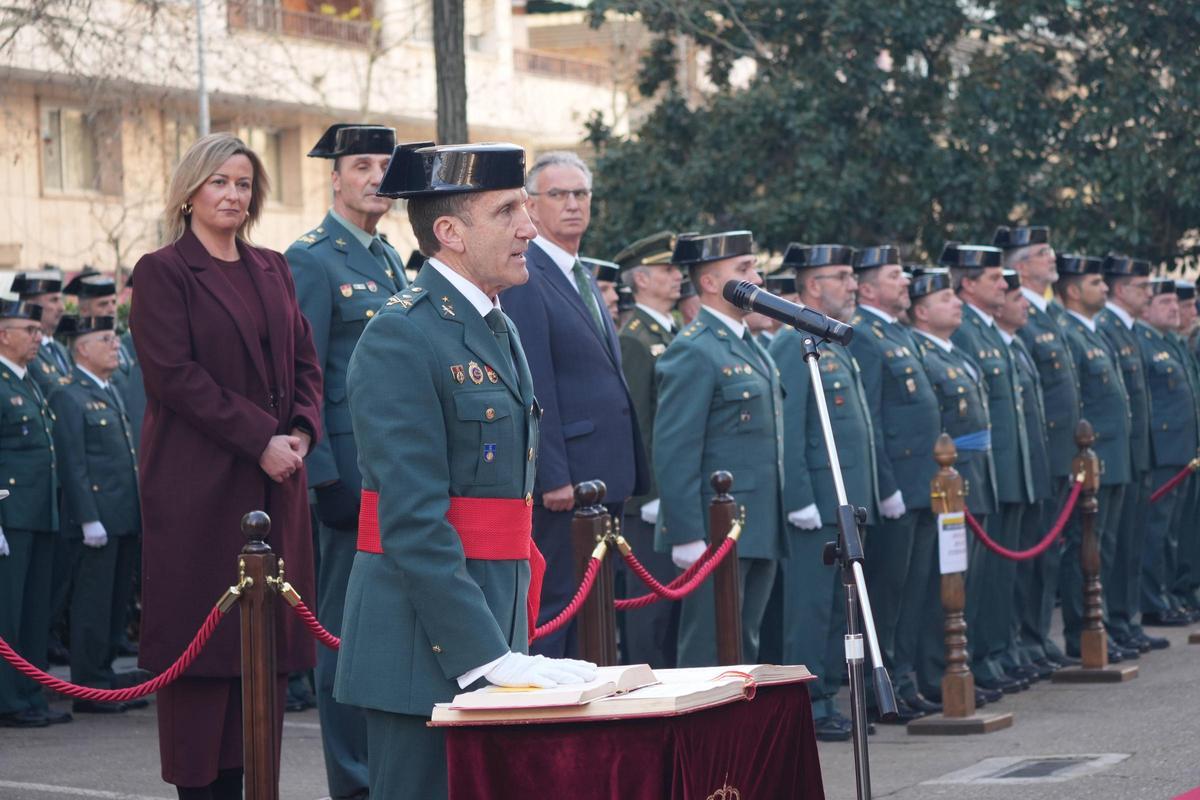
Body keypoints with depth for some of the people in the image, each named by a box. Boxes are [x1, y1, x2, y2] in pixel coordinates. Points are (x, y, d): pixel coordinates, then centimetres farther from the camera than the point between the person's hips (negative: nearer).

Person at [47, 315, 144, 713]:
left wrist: (138, 513, 18)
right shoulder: (68, 396, -10)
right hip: (96, 519, -9)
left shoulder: (111, 392, 17)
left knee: (117, 603, 13)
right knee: (93, 605, -3)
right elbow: (72, 464, -15)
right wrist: (89, 519, -19)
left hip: (125, 518, 9)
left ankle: (105, 679, 21)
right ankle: (90, 689, 3)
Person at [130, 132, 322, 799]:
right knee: (200, 639, -4)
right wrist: (261, 440, -15)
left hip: (273, 480, 6)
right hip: (198, 483, -6)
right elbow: (174, 375, -11)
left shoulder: (272, 269, 16)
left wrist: (302, 432, -4)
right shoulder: (163, 271, -3)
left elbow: (305, 361, 15)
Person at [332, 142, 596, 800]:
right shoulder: (401, 338, -13)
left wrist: (513, 646, 18)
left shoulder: (497, 331, 16)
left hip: (494, 641, 9)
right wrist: (488, 656, -23)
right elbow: (413, 521, -20)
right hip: (427, 653, -9)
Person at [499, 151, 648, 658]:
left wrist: (628, 472, 16)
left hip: (603, 479, 9)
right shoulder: (524, 278, -11)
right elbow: (533, 387, -16)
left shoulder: (585, 279, 19)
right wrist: (553, 477, -20)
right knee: (554, 603, -7)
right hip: (564, 479, -9)